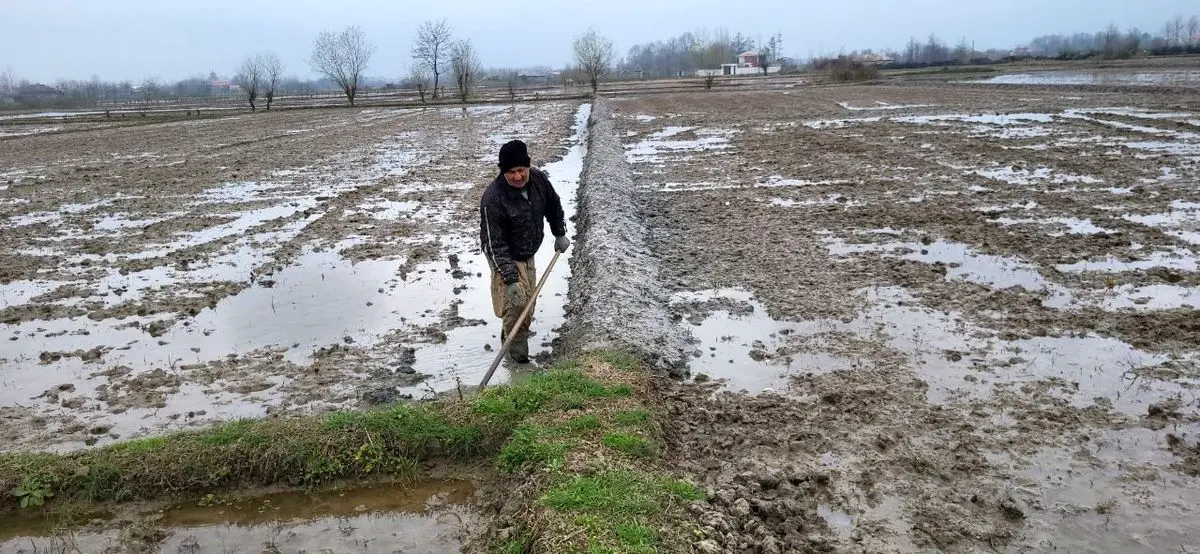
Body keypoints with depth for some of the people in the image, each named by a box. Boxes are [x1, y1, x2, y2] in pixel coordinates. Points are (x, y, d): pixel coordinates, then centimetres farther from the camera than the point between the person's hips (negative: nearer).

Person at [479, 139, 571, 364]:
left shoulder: (539, 179, -14)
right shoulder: (493, 199, -33)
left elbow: (553, 205, 9)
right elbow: (495, 245, -31)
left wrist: (560, 233, 10)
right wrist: (511, 280, -33)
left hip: (528, 254, 7)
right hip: (506, 258, -7)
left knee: (529, 303, 18)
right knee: (516, 303, -17)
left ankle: (508, 337, 43)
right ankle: (518, 354, 2)